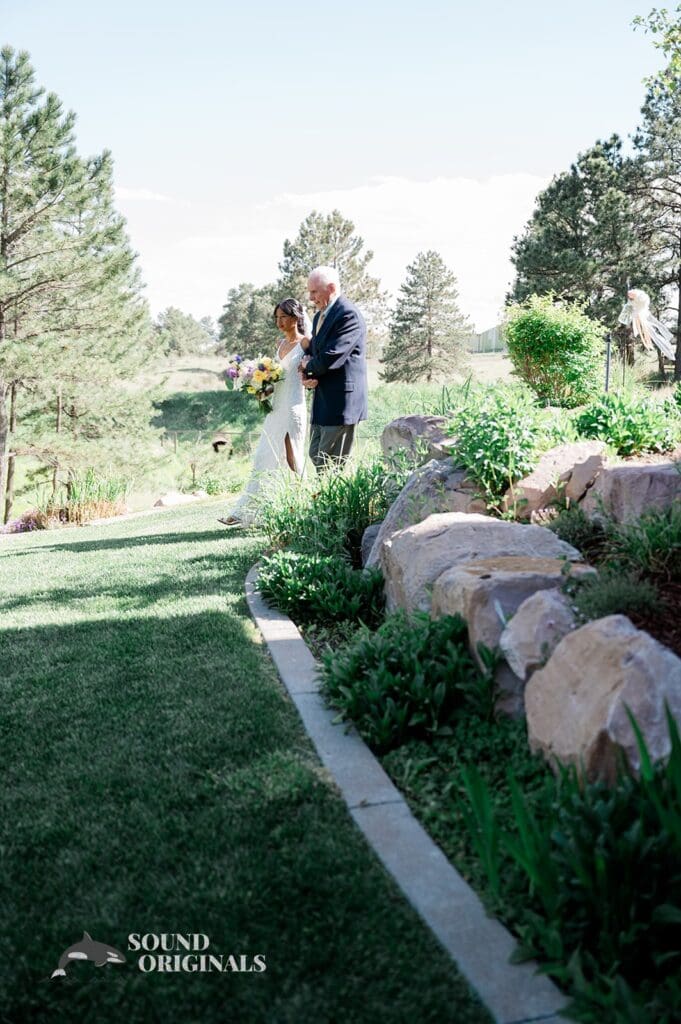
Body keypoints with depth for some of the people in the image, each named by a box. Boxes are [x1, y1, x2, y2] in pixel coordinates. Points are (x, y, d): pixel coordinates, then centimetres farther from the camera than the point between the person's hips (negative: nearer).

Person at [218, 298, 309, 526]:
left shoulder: (305, 343, -5)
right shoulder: (281, 344, 16)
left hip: (292, 410, -7)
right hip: (275, 409, 7)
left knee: (290, 460, -1)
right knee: (263, 460, 5)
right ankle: (244, 512, 6)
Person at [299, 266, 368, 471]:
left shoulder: (349, 315, -15)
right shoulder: (319, 316, 16)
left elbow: (331, 358, -24)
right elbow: (312, 350, 21)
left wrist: (308, 365, -4)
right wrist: (305, 373, -2)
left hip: (340, 401, -10)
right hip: (322, 400, 10)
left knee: (330, 464, -7)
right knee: (316, 456, 13)